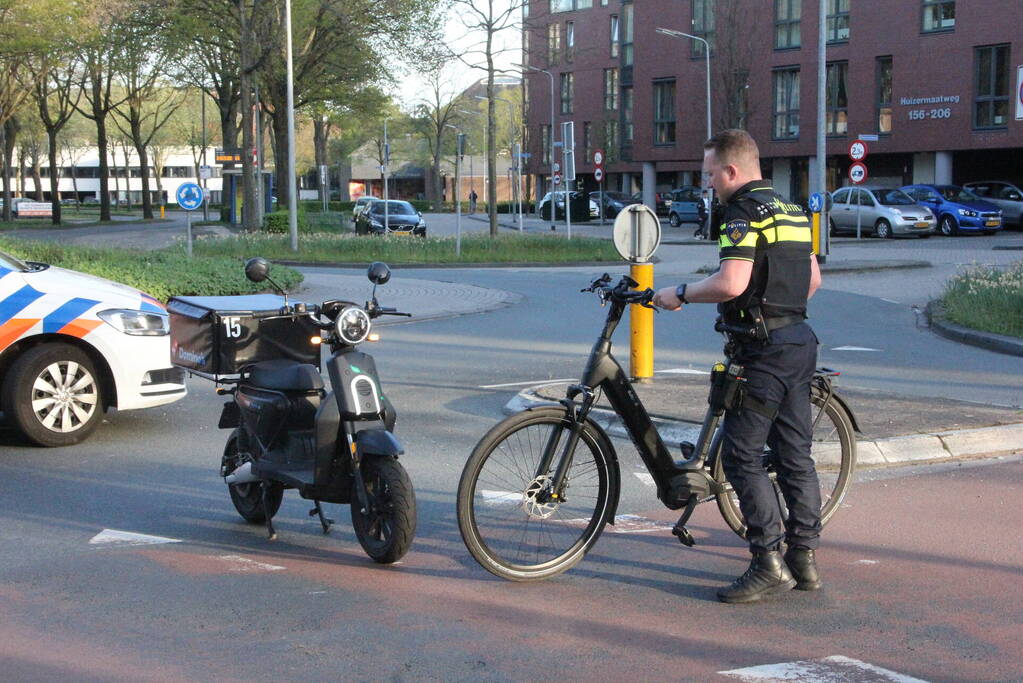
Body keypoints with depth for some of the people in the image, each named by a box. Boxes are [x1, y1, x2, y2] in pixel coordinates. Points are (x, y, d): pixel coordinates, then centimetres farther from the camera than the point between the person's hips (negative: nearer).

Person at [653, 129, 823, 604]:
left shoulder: (743, 212, -13)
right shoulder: (790, 211, 16)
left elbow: (732, 282, -26)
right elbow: (813, 278, 21)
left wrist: (680, 294, -13)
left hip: (762, 351, -9)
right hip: (800, 342, 9)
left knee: (741, 457, -5)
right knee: (795, 455, 12)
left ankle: (770, 564, -6)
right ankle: (804, 557, 16)